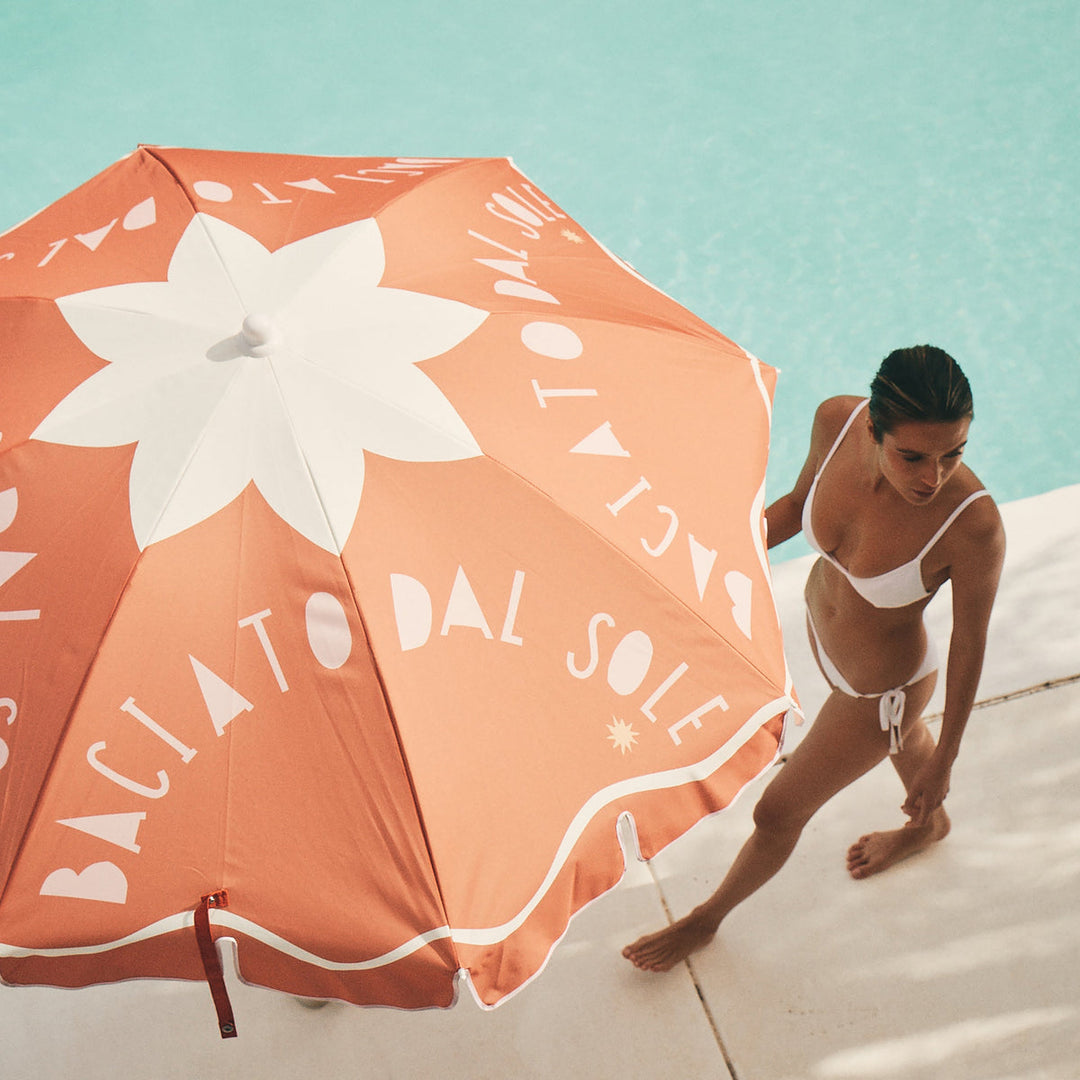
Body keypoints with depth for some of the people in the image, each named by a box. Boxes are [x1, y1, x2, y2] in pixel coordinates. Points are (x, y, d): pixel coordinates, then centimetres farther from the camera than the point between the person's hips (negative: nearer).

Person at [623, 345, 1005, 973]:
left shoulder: (973, 525, -40)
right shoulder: (837, 420, -28)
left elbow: (970, 644, -23)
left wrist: (945, 760, -10)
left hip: (881, 689, -5)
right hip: (821, 618, 5)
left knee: (777, 813, 16)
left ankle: (708, 919, 48)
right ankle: (931, 826, 72)